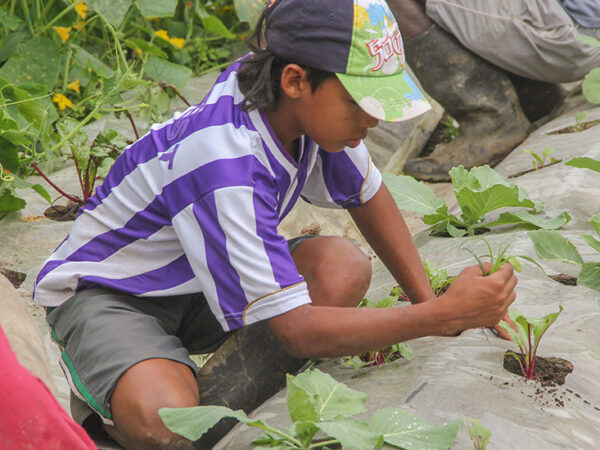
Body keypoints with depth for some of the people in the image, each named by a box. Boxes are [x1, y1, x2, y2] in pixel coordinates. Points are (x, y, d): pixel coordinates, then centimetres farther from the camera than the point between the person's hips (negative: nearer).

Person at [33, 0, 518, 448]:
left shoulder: (300, 104, -13)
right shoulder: (225, 168, -36)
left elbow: (368, 194, 8)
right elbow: (297, 331, -33)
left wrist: (427, 300, 0)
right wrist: (441, 316, -31)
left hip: (200, 281, 8)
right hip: (106, 293, -8)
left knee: (344, 268, -20)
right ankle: (110, 407, -2)